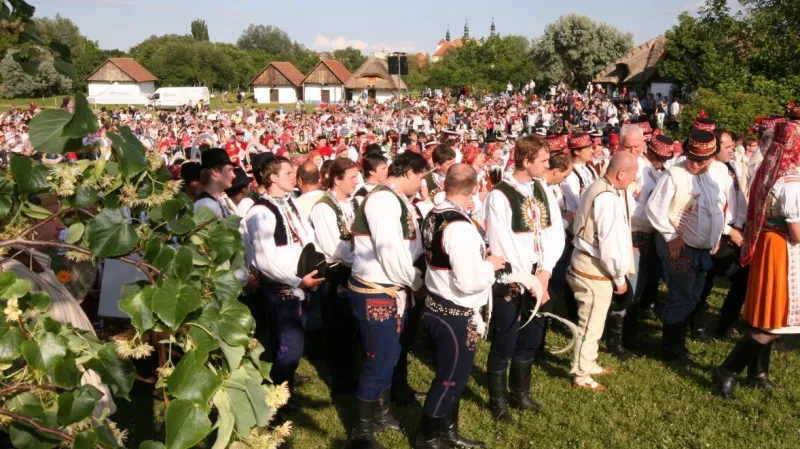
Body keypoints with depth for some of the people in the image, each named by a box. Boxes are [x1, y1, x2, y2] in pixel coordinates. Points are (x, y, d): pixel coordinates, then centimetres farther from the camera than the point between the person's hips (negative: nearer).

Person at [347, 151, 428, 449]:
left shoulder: (399, 200, 11)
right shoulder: (383, 199, -20)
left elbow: (411, 246, 12)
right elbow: (390, 252, -24)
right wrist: (416, 281, -10)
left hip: (392, 290, 10)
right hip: (375, 293, -10)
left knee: (389, 356, 21)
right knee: (378, 362, 1)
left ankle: (382, 413, 41)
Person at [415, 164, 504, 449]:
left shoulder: (432, 217, 1)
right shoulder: (460, 226, -25)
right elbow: (468, 282, -27)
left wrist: (477, 256, 11)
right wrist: (491, 265, -10)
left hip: (436, 307, 9)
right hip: (455, 316, -9)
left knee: (450, 376, 23)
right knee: (450, 380, 10)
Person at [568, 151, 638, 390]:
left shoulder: (599, 187, 7)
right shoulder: (608, 198, -25)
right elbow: (610, 243, -24)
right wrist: (620, 277, -11)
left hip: (588, 261, 10)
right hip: (594, 269, -10)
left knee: (592, 322, 24)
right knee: (591, 325, 5)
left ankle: (589, 365, 41)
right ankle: (581, 376, 20)